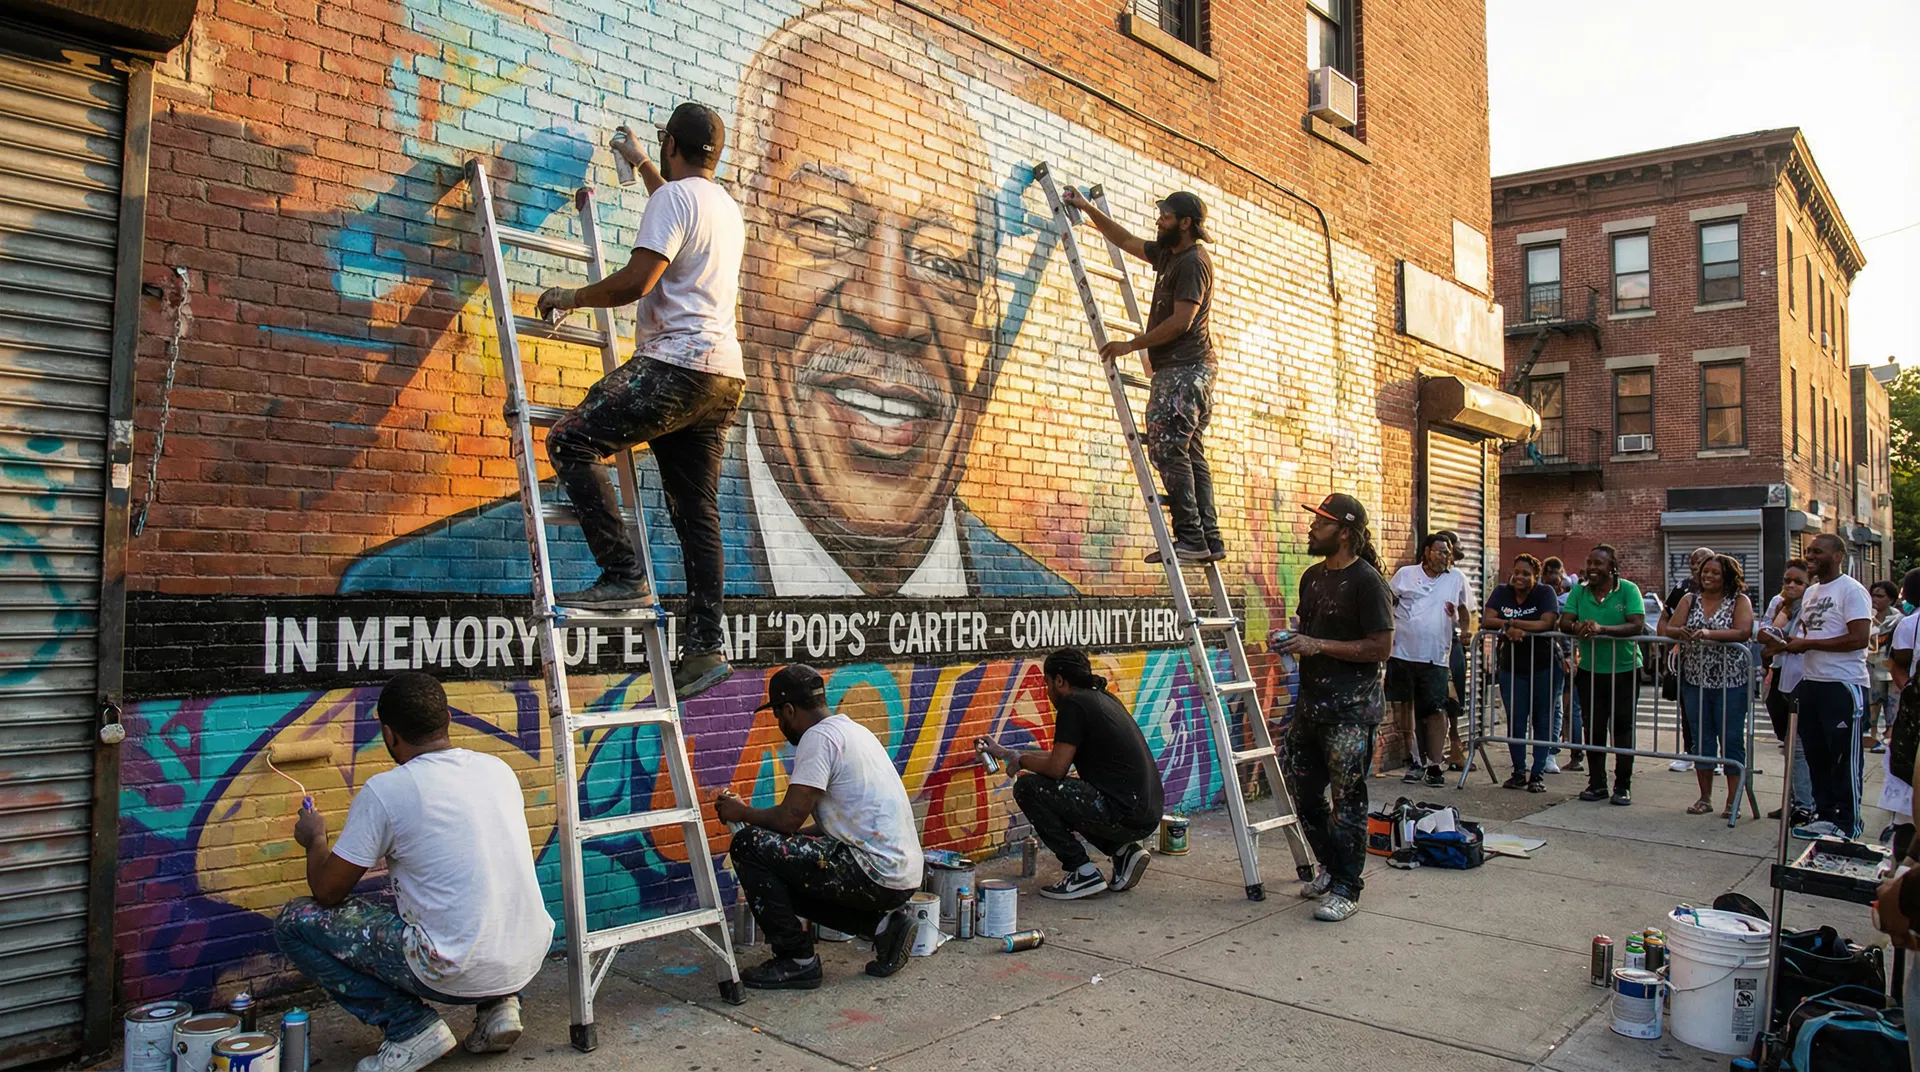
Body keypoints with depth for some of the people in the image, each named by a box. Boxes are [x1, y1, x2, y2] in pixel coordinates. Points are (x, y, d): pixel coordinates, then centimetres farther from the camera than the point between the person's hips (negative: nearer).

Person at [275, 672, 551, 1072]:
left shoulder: (385, 791, -11)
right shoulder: (499, 769, 6)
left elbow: (327, 891, -1)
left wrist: (315, 839, 18)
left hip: (459, 973, -6)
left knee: (294, 922, 6)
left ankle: (411, 1026, 2)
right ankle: (498, 1004, 17)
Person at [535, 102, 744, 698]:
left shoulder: (674, 197, -4)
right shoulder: (726, 208, 24)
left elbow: (637, 280, -15)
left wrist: (571, 297, 0)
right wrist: (640, 165, 60)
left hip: (677, 364, -9)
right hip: (725, 375, 9)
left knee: (571, 441, -5)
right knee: (696, 510, 6)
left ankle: (623, 576, -13)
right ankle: (705, 648, 4)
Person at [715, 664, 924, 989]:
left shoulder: (818, 738, -11)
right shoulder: (852, 731, 18)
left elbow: (790, 817, -16)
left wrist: (741, 812, 4)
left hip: (875, 874, -10)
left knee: (748, 845, -9)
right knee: (789, 879, 25)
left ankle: (796, 960, 0)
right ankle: (880, 922, 12)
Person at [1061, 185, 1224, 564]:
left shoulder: (1193, 261, -10)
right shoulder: (1168, 254, 19)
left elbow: (1181, 321, -18)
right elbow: (1124, 239, 30)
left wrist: (1131, 345, -13)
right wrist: (1088, 208, 29)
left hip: (1184, 369, -10)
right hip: (1181, 369, 10)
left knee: (1167, 449, -14)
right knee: (1189, 454, 6)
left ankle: (1191, 538, -16)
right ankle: (1209, 539, 5)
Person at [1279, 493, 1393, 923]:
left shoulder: (1365, 580, -12)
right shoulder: (1313, 576, 13)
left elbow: (1381, 647, -16)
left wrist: (1319, 646, -18)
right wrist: (1291, 641, 3)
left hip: (1350, 707, -8)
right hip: (1311, 700, 8)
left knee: (1346, 799, -2)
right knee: (1306, 791, 14)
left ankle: (1346, 889, 9)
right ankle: (1330, 868, 32)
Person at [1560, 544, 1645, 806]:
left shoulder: (1628, 590, -8)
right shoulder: (1579, 592, 3)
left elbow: (1637, 625, -19)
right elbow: (1564, 620, -6)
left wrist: (1602, 629, -33)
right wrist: (1576, 626, -30)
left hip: (1624, 670, -3)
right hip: (1590, 671, 3)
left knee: (1622, 728, 4)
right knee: (1594, 728, 7)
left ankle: (1623, 785, 13)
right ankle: (1597, 783, 17)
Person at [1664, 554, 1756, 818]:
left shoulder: (1739, 600, -1)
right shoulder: (1689, 599, 8)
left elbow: (1744, 632, -17)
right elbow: (1669, 629, 0)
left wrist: (1708, 633, -29)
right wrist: (1680, 633, -22)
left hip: (1731, 682, -3)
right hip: (1695, 680, 3)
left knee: (1731, 740, 1)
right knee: (1701, 739, 9)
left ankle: (1732, 801, 9)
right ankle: (1705, 798, 18)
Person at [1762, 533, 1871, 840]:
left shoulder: (1852, 590, -10)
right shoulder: (1811, 593, 16)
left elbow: (1859, 638, -20)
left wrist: (1807, 644, -16)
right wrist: (1785, 644, 4)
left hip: (1844, 685, -9)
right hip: (1810, 683, 9)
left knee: (1844, 758, 0)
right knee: (1816, 755, 13)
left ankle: (1848, 824, 8)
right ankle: (1824, 815, 22)